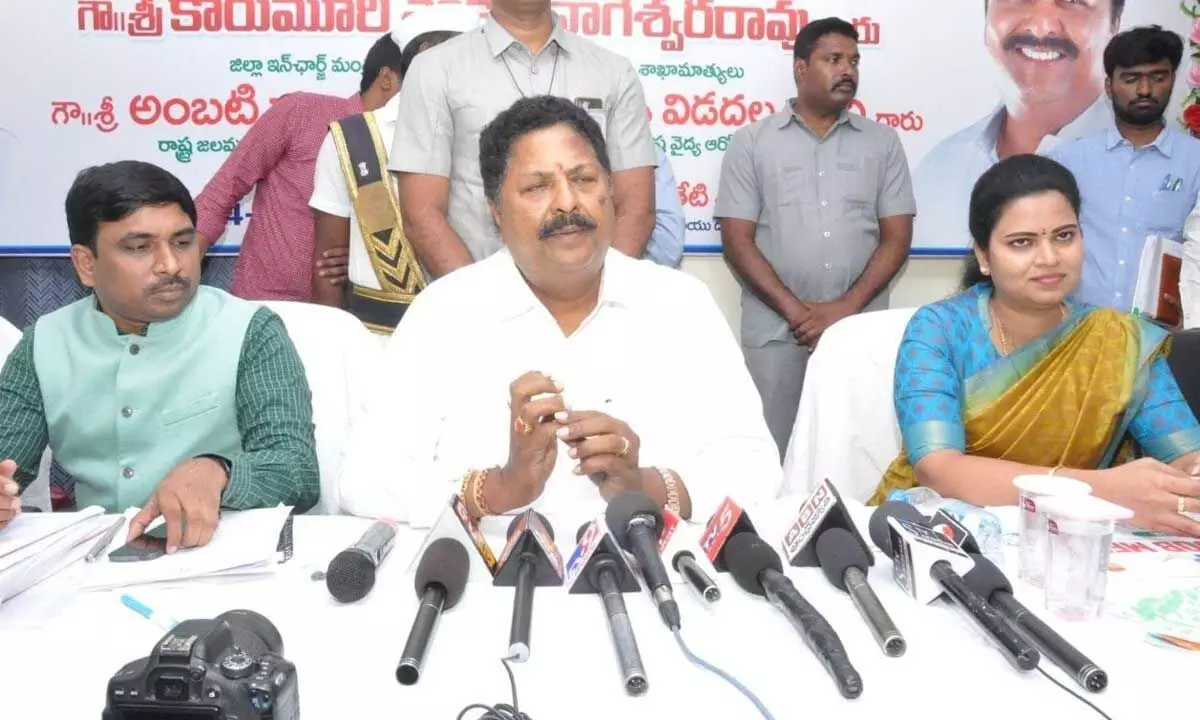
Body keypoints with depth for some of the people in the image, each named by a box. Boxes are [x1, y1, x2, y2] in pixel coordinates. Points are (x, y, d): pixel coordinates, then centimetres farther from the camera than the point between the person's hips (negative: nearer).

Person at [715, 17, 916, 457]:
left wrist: (846, 308, -9)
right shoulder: (751, 143, 5)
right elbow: (737, 240, -1)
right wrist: (795, 311, -10)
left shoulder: (883, 143, 10)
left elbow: (896, 237, 5)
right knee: (774, 458, 3)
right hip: (776, 332, -1)